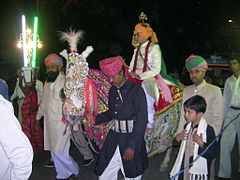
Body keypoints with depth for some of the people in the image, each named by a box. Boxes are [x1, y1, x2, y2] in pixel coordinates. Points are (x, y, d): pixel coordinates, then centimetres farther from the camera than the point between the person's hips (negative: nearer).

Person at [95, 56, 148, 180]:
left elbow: (142, 120, -15)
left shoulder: (136, 90, -12)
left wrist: (131, 146, -18)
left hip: (132, 138, -6)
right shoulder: (113, 90, 7)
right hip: (113, 137, 6)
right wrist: (95, 119, 3)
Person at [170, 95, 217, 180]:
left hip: (198, 171, -5)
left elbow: (213, 153, -19)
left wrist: (201, 143, -28)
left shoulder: (208, 130, -18)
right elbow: (176, 144, 15)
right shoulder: (187, 126, 1)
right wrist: (177, 138, -5)